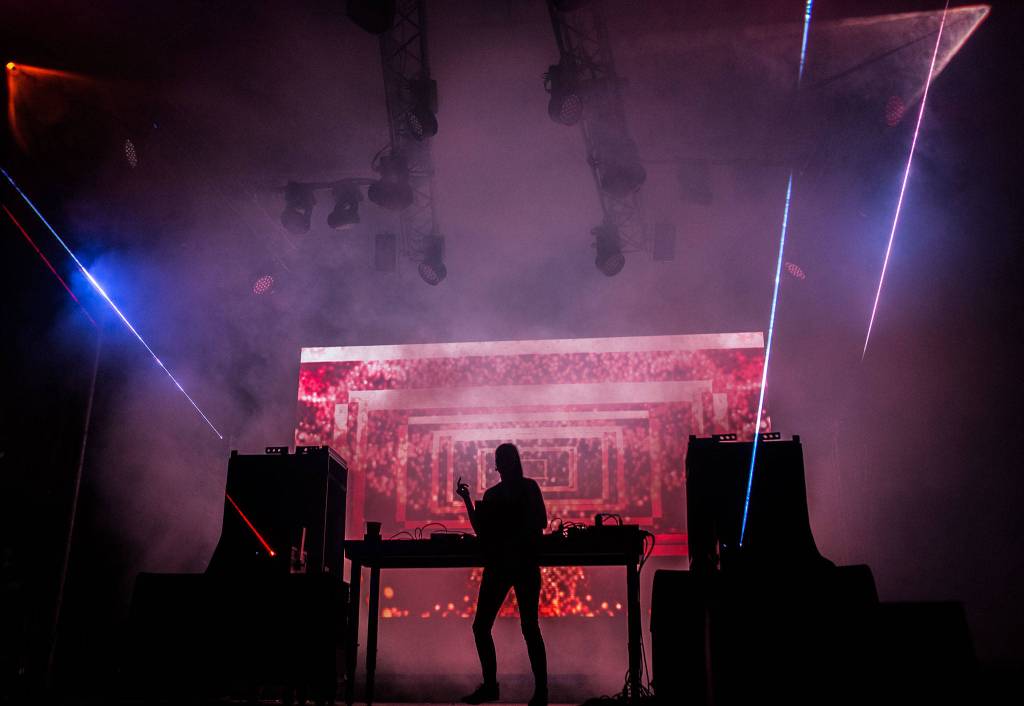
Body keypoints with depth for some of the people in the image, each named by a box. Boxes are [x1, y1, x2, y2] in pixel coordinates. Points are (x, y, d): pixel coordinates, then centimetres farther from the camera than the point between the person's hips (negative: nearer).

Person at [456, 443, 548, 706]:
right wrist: (467, 500, 13)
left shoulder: (529, 487, 0)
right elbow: (481, 531, 16)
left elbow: (540, 523, -7)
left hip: (524, 564, -6)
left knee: (529, 627, -7)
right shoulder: (492, 494, 15)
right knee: (480, 626, 4)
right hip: (498, 565, 6)